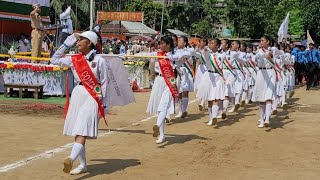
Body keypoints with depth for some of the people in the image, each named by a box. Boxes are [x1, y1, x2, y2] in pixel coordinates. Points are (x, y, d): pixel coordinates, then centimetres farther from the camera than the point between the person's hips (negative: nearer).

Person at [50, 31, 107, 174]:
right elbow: (54, 60, 17)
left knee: (83, 130, -18)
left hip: (92, 96, -6)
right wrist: (66, 44, 12)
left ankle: (71, 159, -37)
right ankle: (83, 165, 16)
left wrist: (103, 104, -4)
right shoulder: (74, 60, 10)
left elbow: (104, 83, -2)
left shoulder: (99, 60, -5)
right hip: (77, 94, 6)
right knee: (77, 132, 7)